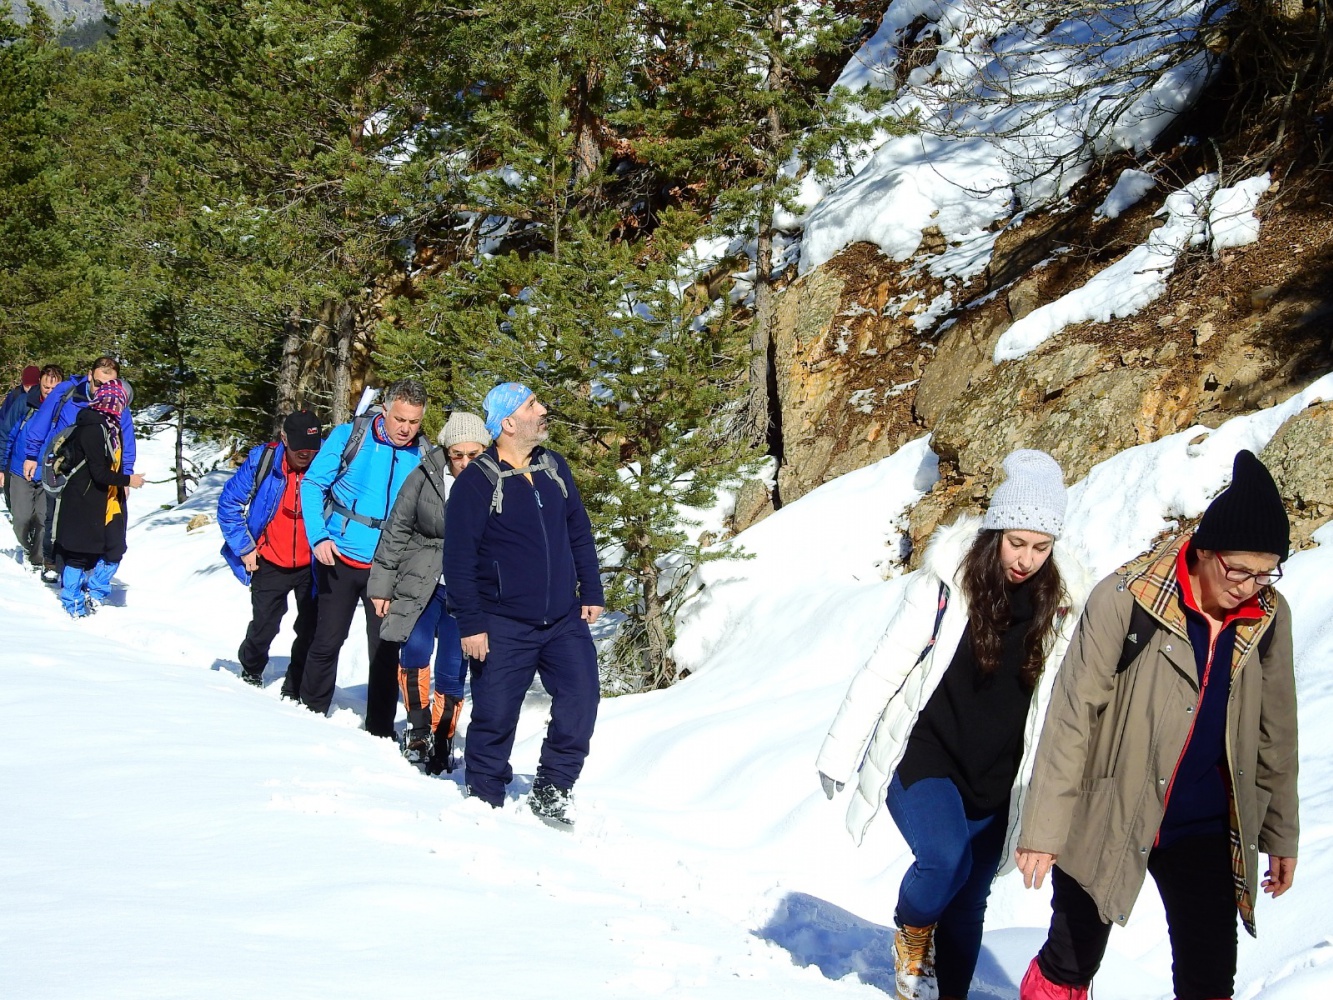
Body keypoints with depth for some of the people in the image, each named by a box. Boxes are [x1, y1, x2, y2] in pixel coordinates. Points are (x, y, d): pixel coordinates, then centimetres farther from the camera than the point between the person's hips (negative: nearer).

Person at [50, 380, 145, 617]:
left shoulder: (111, 427, 8)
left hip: (108, 502, 8)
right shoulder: (92, 429, -20)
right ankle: (73, 604, 15)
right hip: (83, 502, -8)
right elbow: (100, 473, -21)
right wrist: (128, 480, -9)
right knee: (79, 553, 2)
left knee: (114, 549, 6)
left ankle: (94, 592, 25)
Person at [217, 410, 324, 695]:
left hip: (312, 565, 0)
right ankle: (251, 672, 40)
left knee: (312, 631, -1)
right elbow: (229, 504, -2)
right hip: (270, 564, 0)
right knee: (264, 626, 11)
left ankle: (296, 690, 17)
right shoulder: (261, 461, -14)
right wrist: (244, 548, -3)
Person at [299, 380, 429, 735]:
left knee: (385, 651, 3)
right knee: (327, 642, 7)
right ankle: (310, 714, 25)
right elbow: (313, 483, -4)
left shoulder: (424, 456, 0)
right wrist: (318, 536, -15)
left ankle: (380, 731, 13)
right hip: (340, 559, -2)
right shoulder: (349, 437, -7)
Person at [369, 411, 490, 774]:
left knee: (453, 670, 1)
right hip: (421, 583, 0)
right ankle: (418, 727, -4)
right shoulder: (425, 478, -5)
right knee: (416, 648, -21)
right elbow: (396, 531, 3)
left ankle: (441, 743, 18)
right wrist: (381, 583, 4)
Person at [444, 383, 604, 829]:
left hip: (565, 620, 5)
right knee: (494, 717, 1)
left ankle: (551, 792, 11)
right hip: (503, 627, -4)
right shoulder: (476, 482, -10)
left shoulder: (554, 468, 8)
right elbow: (458, 559, -10)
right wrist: (470, 624, -12)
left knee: (580, 701, -5)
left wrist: (592, 591, 11)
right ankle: (484, 801, 20)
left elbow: (579, 533, 16)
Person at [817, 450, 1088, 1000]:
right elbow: (884, 667, -8)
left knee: (968, 902, 8)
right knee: (946, 861, -25)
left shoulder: (1059, 603, 0)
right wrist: (840, 750, -7)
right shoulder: (946, 581, -11)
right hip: (923, 758, -4)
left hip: (994, 783, 4)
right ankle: (911, 934, 5)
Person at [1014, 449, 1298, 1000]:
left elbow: (1274, 732, 9)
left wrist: (1280, 832, 14)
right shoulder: (1125, 599, -17)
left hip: (1204, 828, 3)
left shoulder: (1268, 617, -3)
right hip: (1107, 819, -3)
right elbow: (1072, 716, -14)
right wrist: (1044, 828, -14)